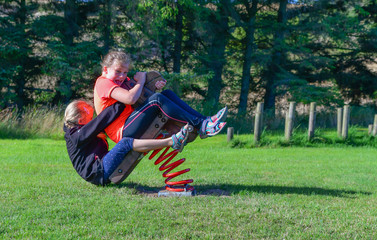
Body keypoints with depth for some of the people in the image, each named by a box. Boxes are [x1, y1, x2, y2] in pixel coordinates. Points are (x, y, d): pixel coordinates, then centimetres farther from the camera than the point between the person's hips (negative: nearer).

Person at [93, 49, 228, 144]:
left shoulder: (121, 81, 23)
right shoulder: (103, 83, -9)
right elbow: (130, 98, -25)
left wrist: (156, 86, -4)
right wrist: (141, 81, -8)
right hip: (123, 133, -10)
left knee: (167, 94, 3)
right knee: (157, 99, -26)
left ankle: (204, 120, -11)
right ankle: (201, 125, -30)